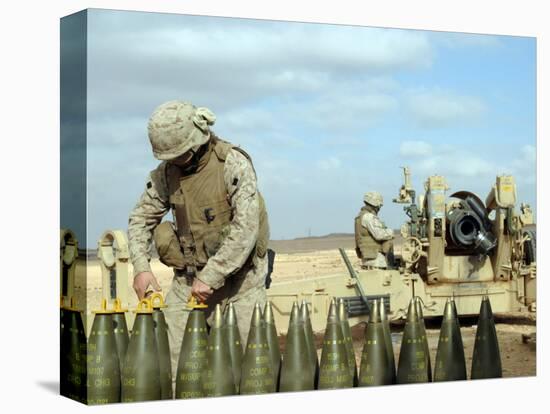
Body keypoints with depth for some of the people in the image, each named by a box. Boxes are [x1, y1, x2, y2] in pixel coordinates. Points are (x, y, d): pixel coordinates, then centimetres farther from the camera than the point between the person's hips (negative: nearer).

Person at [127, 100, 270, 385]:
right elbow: (141, 217, 10)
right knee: (172, 362, -1)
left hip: (238, 278, -4)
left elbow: (246, 228, -23)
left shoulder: (233, 164, -16)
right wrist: (141, 266, -6)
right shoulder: (166, 172, 0)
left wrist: (210, 277, -24)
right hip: (187, 280, 4)